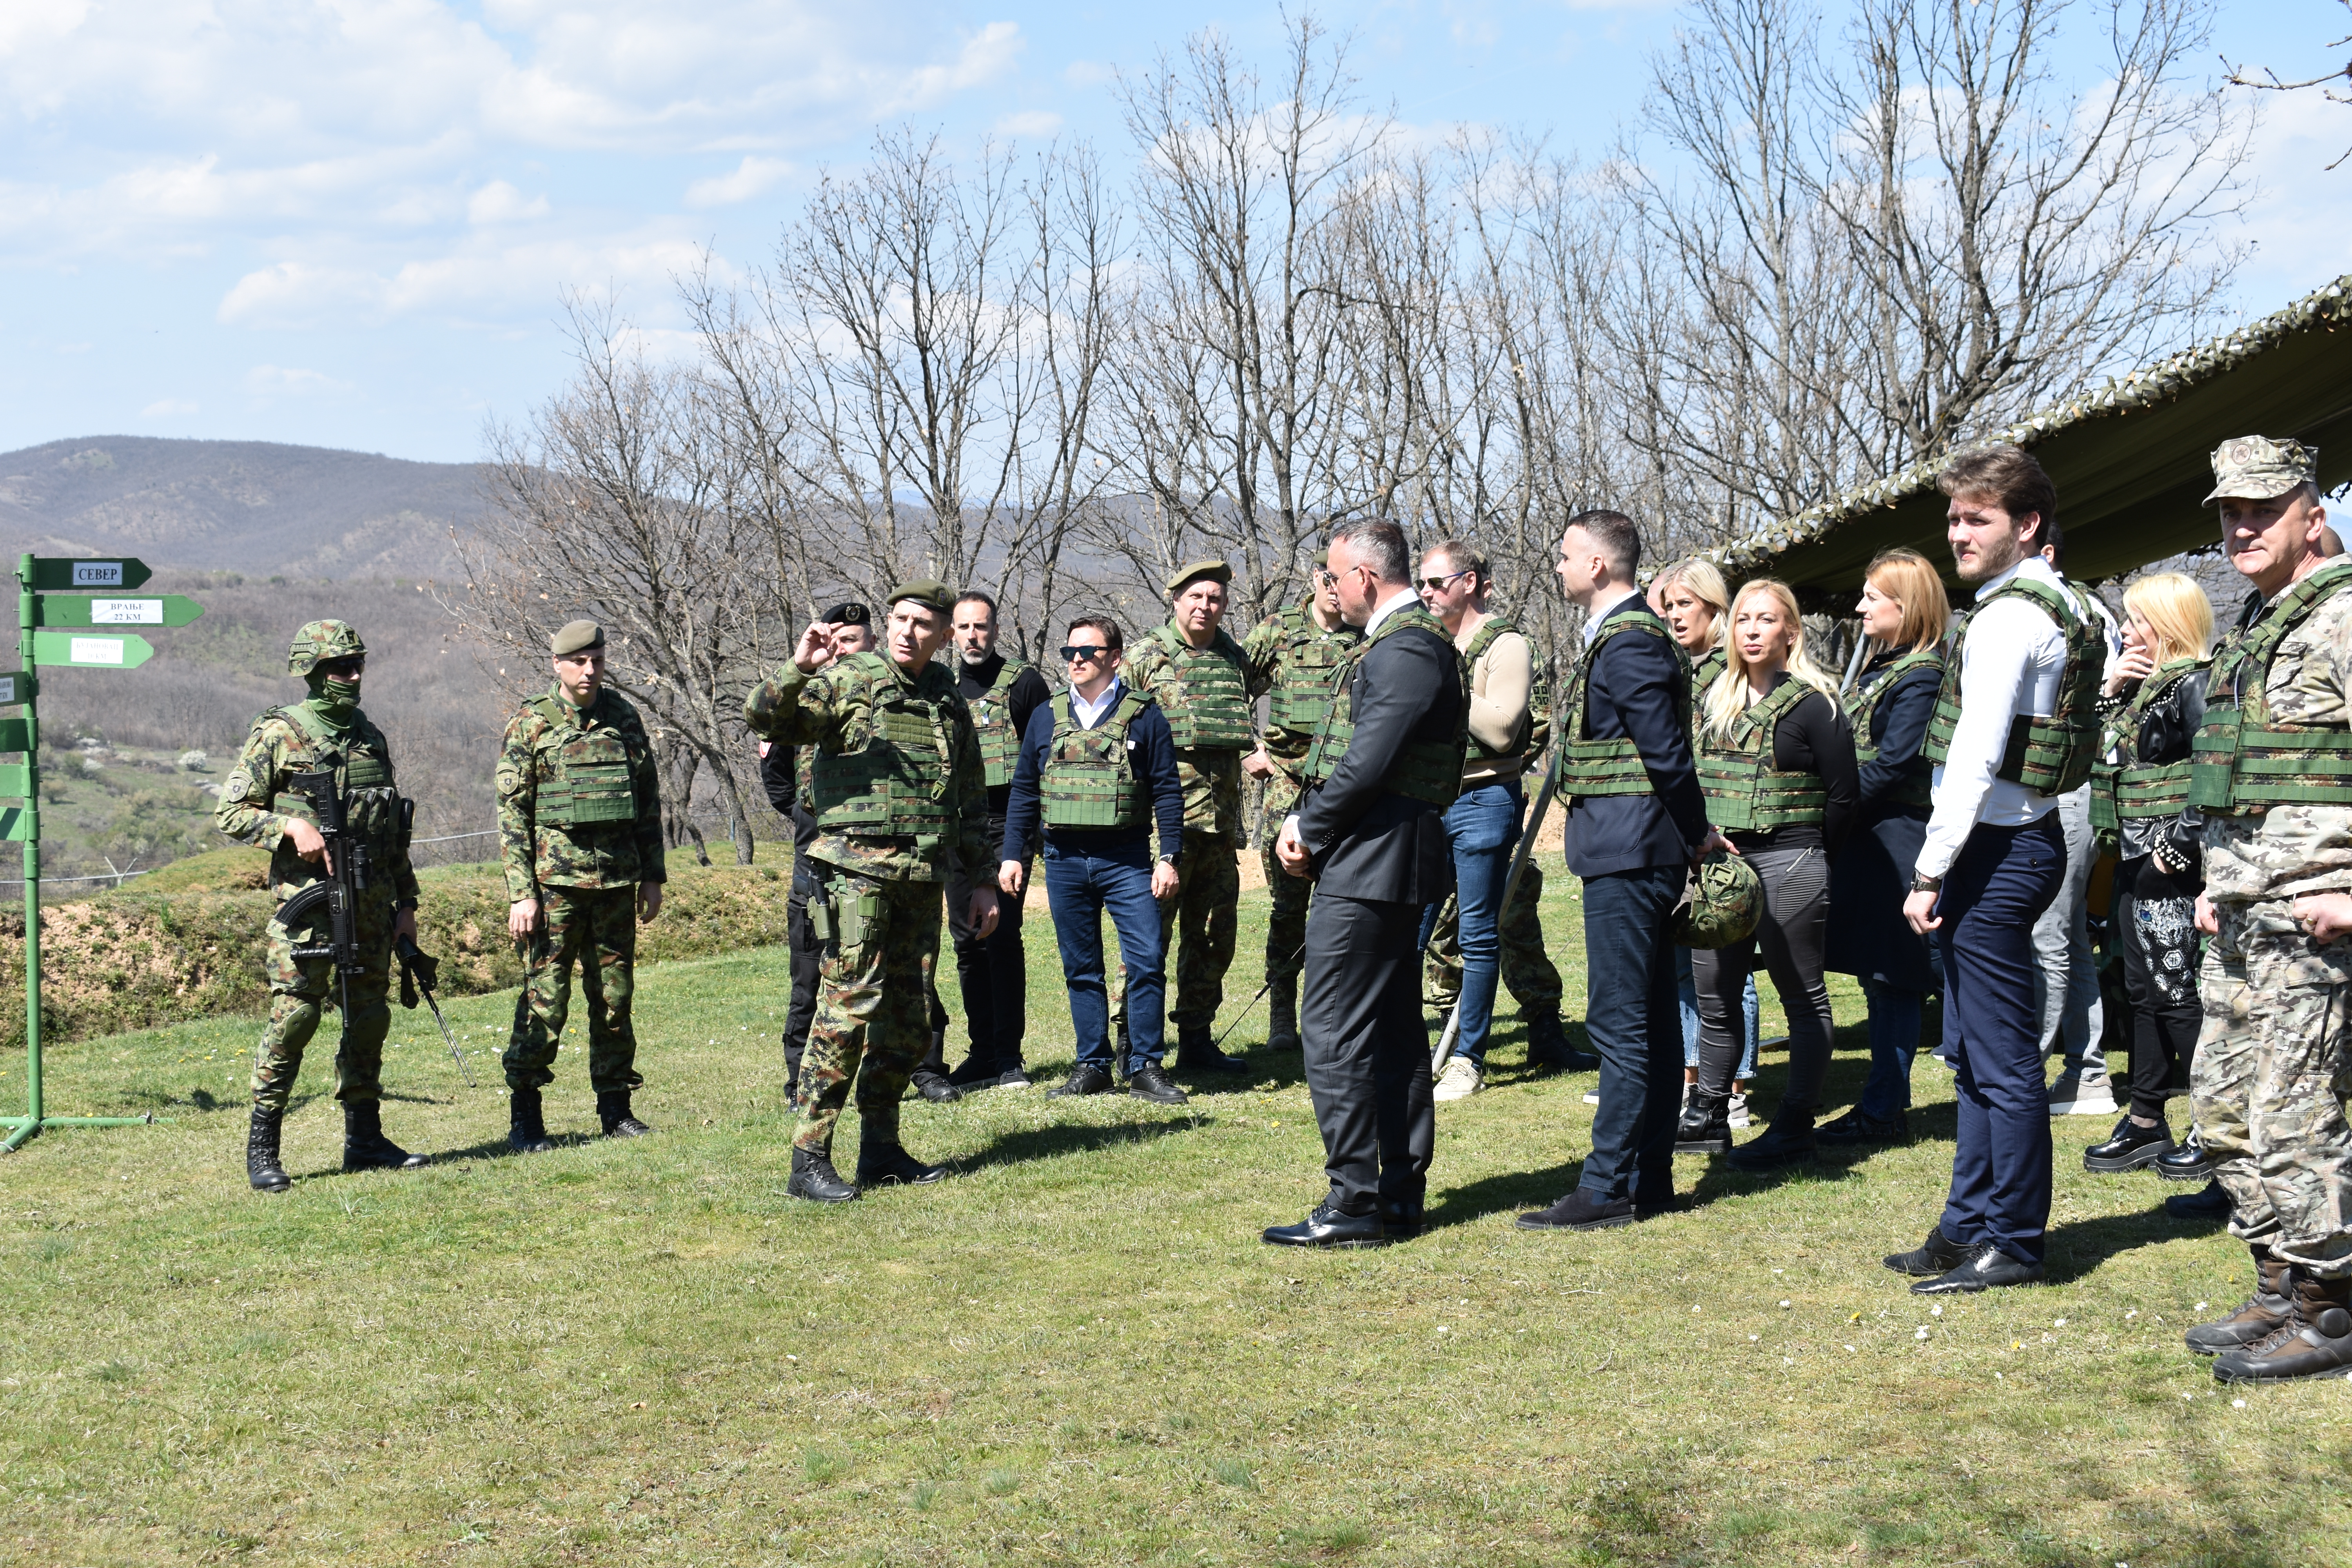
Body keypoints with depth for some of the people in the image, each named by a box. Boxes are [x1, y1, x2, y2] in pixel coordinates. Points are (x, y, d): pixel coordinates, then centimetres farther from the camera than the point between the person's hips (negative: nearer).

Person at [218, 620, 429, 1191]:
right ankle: (262, 1148, -1)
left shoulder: (371, 738, 14)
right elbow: (229, 812, -3)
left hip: (371, 902, 6)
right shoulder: (278, 735, -2)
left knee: (369, 1018, 8)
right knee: (294, 1014, -9)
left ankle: (365, 1138, 17)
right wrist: (291, 827, -18)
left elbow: (395, 832, 18)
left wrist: (407, 903, 15)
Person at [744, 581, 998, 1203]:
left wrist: (983, 881, 18)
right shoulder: (846, 681, -2)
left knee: (907, 1020, 9)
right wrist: (799, 669, -32)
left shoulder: (950, 701, 16)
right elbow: (762, 715, -15)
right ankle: (809, 1159, -9)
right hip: (857, 871, -6)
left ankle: (882, 1149, 20)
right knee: (849, 1008, -12)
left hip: (922, 883, 6)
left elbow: (973, 798, 22)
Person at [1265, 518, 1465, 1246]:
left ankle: (1355, 1202, -4)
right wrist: (1305, 818, 5)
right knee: (1393, 1031, 13)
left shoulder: (1404, 650, -16)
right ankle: (1400, 1196, 19)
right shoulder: (1405, 641, 17)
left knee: (1334, 1033, -7)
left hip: (1369, 863, -11)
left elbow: (1369, 763, -23)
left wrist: (1311, 832, -10)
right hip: (1389, 864, 11)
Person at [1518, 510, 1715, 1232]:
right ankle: (1648, 1176, 19)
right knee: (1650, 1018, 13)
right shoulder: (1629, 633, 17)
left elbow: (1667, 754, -18)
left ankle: (1609, 1189, -5)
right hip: (1635, 853, 11)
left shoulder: (1627, 643, -16)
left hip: (1626, 852, -11)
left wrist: (1696, 835, -9)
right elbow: (1666, 754, 18)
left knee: (1620, 1022, -8)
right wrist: (1693, 836, 15)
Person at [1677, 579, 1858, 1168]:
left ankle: (1794, 1129, 7)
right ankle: (1707, 1119, 22)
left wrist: (1812, 863, -1)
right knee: (1715, 997, 12)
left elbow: (1842, 795, -6)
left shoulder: (1813, 704, -8)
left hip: (1788, 863, -7)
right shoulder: (1715, 699, 11)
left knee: (1803, 998, 2)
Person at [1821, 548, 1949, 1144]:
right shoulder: (1880, 666, 16)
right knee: (1877, 973, 13)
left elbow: (1893, 763, -19)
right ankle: (1886, 1101, 19)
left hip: (1898, 837, -10)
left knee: (1891, 974, -5)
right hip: (1867, 838, 10)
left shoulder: (1922, 675, -13)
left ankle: (1884, 1108, -1)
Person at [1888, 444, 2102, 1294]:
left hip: (1996, 850, -11)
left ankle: (2013, 1243, 4)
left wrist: (1930, 871, -18)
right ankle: (1970, 1227, 25)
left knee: (2002, 1058, -3)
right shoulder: (2055, 606, 16)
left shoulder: (2010, 615, -15)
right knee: (1975, 1055, 16)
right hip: (2015, 842, 11)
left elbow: (1975, 758, -20)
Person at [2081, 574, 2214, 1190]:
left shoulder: (2193, 684, -14)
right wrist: (2109, 691, 7)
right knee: (2145, 993, 14)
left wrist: (2179, 846, -22)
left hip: (2168, 868, -10)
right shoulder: (2144, 685, 14)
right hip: (2134, 861, 10)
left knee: (2177, 994, -4)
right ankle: (2145, 1123, 22)